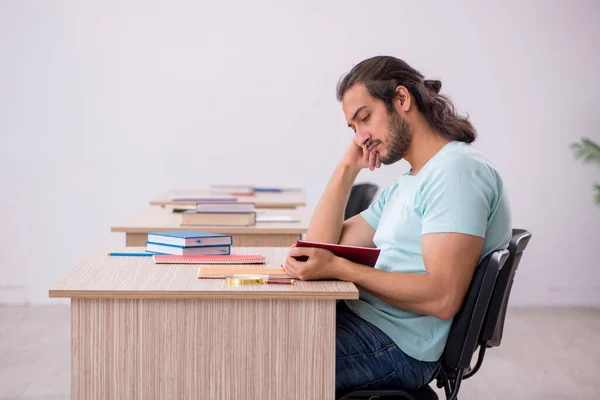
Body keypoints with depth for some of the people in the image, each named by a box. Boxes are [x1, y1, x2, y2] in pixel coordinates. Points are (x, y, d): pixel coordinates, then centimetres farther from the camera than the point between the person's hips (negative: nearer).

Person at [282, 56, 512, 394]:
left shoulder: (458, 170, -13)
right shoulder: (402, 187, 19)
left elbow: (443, 297, -23)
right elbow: (323, 245, 17)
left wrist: (338, 268, -22)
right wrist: (347, 167, 10)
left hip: (397, 346, -10)